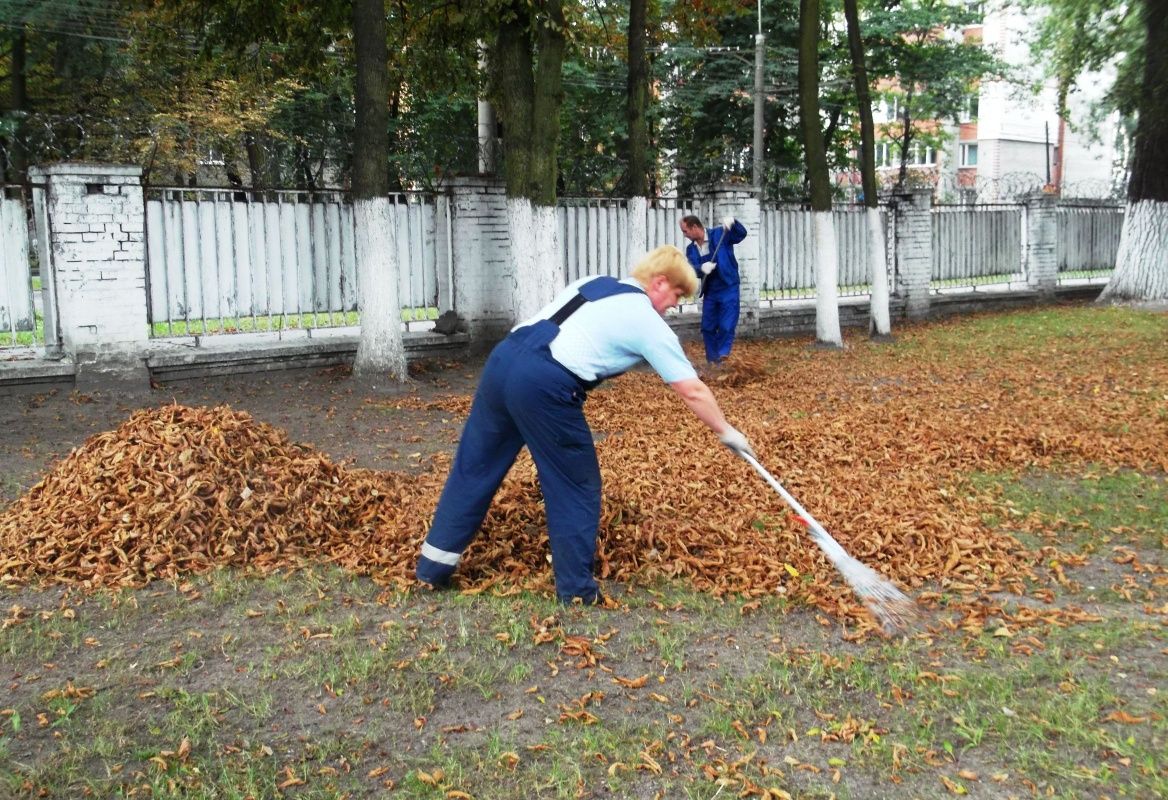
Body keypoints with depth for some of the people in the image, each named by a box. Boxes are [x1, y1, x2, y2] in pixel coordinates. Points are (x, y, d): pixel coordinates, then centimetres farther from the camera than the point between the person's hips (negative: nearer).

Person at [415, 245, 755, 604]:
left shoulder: (594, 282, 25)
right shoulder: (649, 323, 6)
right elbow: (693, 391, 9)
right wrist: (727, 432, 20)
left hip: (503, 358, 7)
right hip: (544, 385, -7)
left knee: (473, 466, 17)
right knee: (576, 485, 10)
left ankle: (434, 566, 27)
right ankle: (576, 588, 18)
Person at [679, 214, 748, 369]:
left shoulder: (719, 235, -9)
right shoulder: (691, 249, 3)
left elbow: (742, 234, -19)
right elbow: (692, 268, -9)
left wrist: (733, 222, -39)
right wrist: (701, 268, -33)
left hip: (728, 289, -5)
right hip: (709, 292, 5)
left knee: (726, 325, -9)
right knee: (707, 328, 7)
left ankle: (722, 354, 10)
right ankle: (713, 360, 20)